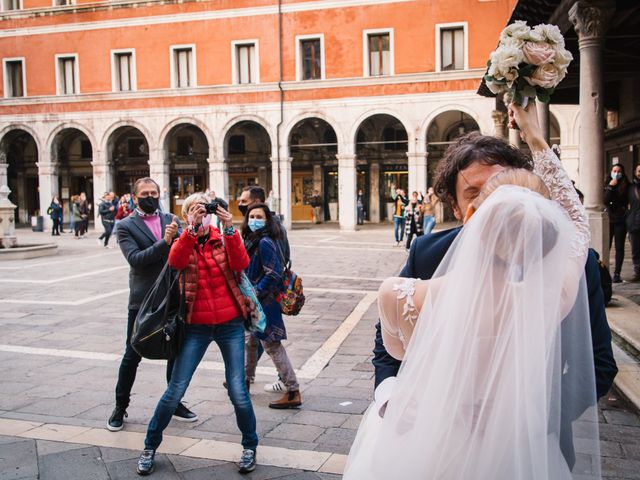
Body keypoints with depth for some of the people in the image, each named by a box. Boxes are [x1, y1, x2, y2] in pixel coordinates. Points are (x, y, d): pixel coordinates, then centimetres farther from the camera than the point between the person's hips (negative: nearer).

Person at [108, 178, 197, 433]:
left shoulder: (171, 220, 7)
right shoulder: (126, 226, -3)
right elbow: (135, 259, -17)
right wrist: (164, 242, -26)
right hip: (143, 300, -3)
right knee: (132, 356, 6)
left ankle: (175, 402, 29)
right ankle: (120, 407, 23)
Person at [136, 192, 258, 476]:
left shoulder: (223, 238, 4)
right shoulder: (183, 242, 3)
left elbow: (241, 264, -16)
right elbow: (175, 262, -21)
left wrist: (230, 229, -26)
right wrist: (192, 228, -33)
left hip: (230, 323, 0)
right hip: (196, 326, 0)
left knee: (238, 392, -1)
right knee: (175, 391, 2)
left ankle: (250, 446, 22)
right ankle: (150, 446, 23)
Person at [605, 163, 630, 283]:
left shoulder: (626, 186, 2)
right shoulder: (607, 185, 4)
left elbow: (628, 202, 6)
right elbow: (605, 201, -8)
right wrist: (610, 187, -13)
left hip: (620, 220, 0)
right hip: (608, 220, 0)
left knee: (619, 248, 3)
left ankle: (617, 274, 4)